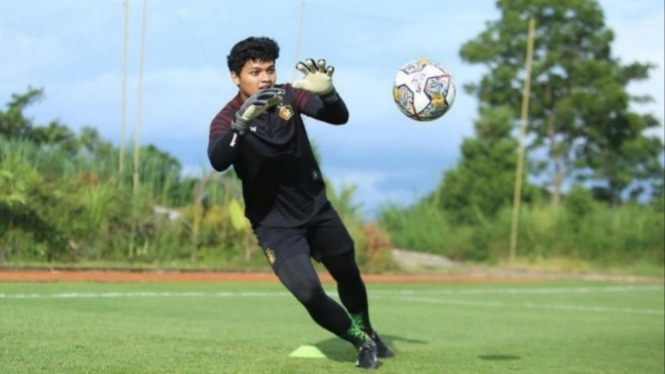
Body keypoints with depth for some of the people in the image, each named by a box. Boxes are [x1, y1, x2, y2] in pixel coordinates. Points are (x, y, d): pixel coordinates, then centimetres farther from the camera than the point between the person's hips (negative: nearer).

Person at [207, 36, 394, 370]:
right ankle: (363, 343, 8)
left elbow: (339, 117, -18)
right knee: (309, 294, -17)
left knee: (348, 274, 19)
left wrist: (327, 92, -39)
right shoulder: (227, 120, -18)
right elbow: (218, 161, -39)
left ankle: (367, 332, 47)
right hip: (275, 225, -4)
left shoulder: (288, 96, -7)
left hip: (316, 208, 4)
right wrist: (242, 121, -55)